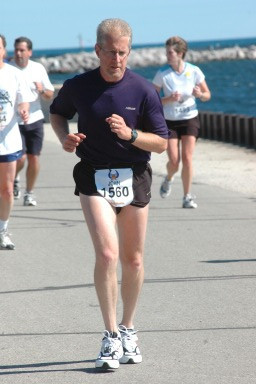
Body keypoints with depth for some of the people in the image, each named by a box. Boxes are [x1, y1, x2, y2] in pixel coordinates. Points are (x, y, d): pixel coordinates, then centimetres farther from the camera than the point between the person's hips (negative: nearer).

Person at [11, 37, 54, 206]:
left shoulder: (38, 69, 3)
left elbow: (50, 95, 8)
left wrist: (42, 90, -13)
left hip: (35, 120, 2)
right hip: (14, 121, -2)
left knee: (34, 158, 0)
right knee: (20, 158, -12)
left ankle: (30, 193, 16)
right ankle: (14, 178, 21)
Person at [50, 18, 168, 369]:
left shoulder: (144, 90, -6)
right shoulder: (78, 87, -3)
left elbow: (161, 143, -4)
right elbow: (57, 113, 18)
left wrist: (130, 134, -21)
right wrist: (65, 137, -2)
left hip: (134, 178, 1)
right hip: (94, 179, -1)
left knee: (133, 259, 10)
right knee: (107, 254, -17)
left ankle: (128, 331, 28)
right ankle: (111, 337, -13)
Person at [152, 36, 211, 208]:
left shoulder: (194, 71, -4)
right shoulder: (162, 74, -7)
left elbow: (207, 95, 6)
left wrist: (200, 94, -18)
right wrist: (169, 99, -23)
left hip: (190, 118, 1)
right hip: (170, 121, -1)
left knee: (187, 158, -9)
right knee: (174, 161, -6)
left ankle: (187, 197, 2)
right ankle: (169, 179, 29)